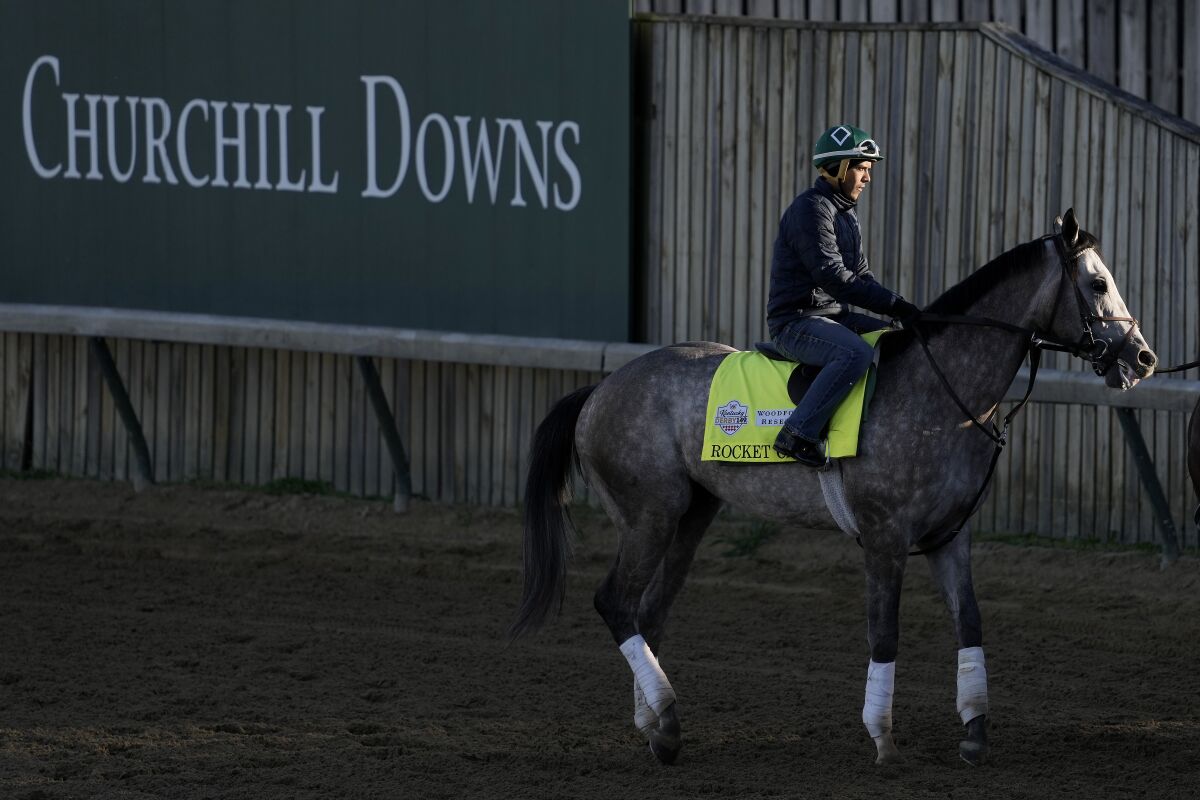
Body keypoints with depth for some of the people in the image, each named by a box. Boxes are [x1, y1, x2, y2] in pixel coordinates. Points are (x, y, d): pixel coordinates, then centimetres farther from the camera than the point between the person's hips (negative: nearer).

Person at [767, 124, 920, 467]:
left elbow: (860, 276, 20)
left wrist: (901, 308, 2)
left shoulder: (845, 213, 19)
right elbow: (832, 276, -23)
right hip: (796, 321, -10)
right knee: (856, 352, -35)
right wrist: (895, 305, -23)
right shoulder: (811, 208, -14)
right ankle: (797, 434, -33)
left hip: (834, 316, 10)